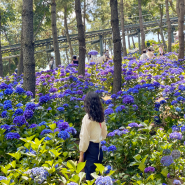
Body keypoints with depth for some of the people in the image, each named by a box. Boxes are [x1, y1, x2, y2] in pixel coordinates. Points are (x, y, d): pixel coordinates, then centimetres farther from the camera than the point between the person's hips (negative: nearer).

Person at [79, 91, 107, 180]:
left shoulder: (87, 118, -15)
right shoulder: (100, 117, 5)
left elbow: (84, 138, -14)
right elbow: (104, 133, 17)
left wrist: (81, 155, -8)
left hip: (90, 148, -7)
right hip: (99, 148, 7)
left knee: (90, 176, 1)